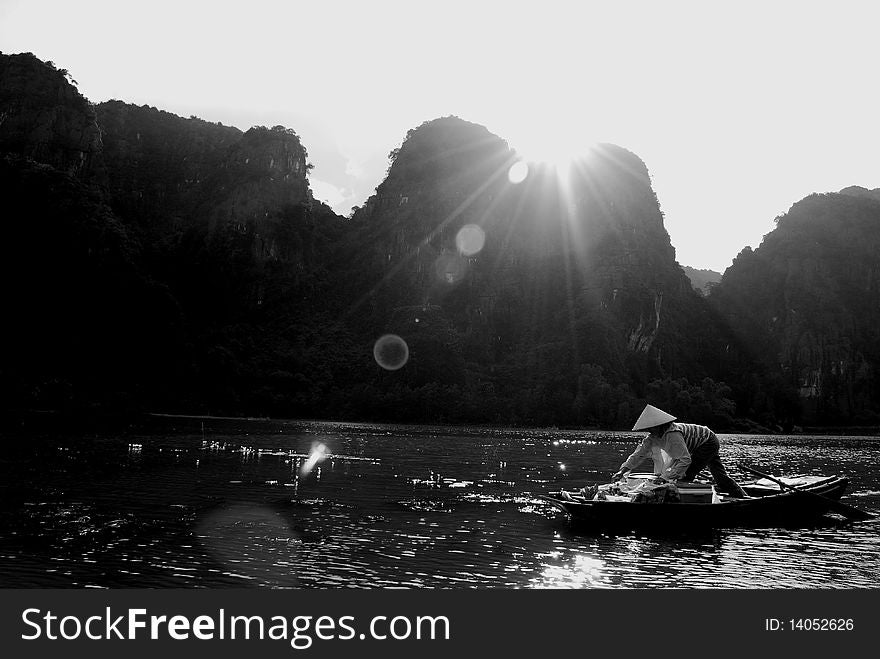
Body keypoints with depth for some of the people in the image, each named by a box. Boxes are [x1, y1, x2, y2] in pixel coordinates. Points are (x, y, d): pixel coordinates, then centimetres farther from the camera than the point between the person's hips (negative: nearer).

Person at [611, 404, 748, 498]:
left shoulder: (672, 435, -38)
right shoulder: (653, 437, -12)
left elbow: (685, 460, -41)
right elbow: (639, 454, -11)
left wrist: (666, 477, -41)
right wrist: (622, 471, -21)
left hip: (707, 443, -9)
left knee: (685, 476, -15)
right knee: (721, 476, 18)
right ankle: (743, 498, 31)